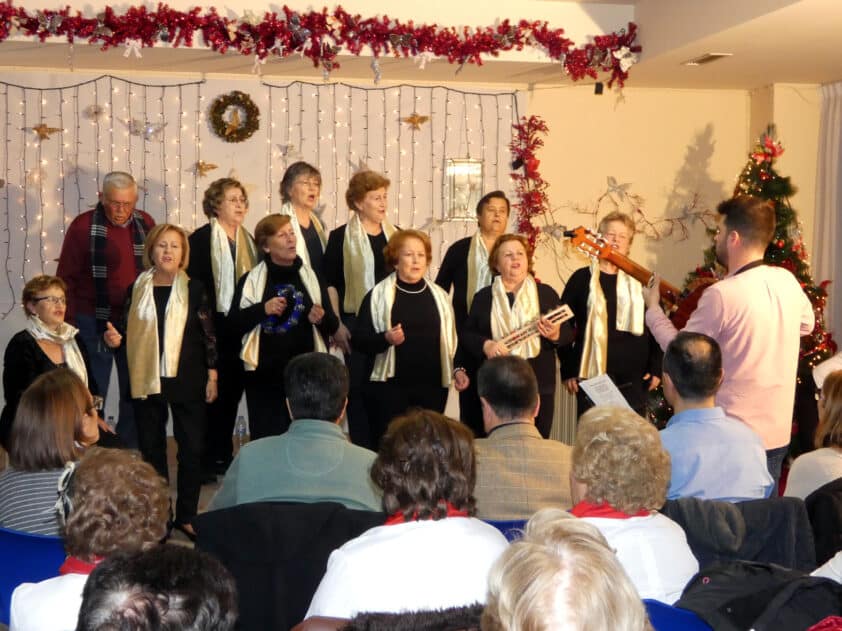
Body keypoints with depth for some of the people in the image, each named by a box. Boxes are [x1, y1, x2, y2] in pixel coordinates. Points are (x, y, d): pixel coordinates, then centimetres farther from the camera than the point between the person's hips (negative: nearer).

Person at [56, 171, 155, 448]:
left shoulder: (145, 224, 4)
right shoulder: (84, 226, -8)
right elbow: (66, 278, -7)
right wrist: (68, 324, -10)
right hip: (94, 323, -4)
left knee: (134, 394, 12)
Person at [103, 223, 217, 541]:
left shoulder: (194, 289, -2)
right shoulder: (137, 289, 4)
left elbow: (209, 334, 0)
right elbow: (130, 333, 12)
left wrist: (212, 376, -2)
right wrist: (114, 339, -9)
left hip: (187, 381, -2)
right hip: (147, 381, 2)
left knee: (191, 448, 2)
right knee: (151, 449, 8)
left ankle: (186, 515, 13)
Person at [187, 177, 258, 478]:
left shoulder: (247, 240, 14)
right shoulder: (201, 239, -7)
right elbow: (194, 285, -12)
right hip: (215, 328, -6)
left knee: (233, 390, 10)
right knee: (213, 390, -3)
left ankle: (224, 453, 20)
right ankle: (208, 457, 6)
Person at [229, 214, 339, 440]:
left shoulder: (310, 276, 10)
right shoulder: (251, 280, 2)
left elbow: (333, 326, 12)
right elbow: (234, 324, -2)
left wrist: (321, 318, -9)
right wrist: (262, 309, -15)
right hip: (265, 376, -2)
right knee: (266, 438, -1)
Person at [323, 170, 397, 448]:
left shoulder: (395, 235, 11)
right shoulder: (341, 237, 0)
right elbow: (330, 283, 0)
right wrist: (337, 324, -7)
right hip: (357, 322, -3)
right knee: (359, 387, 1)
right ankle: (362, 452, 9)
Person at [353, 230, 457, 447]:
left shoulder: (439, 296, 13)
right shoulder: (377, 295, -1)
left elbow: (450, 338, 20)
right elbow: (359, 340, -3)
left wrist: (458, 368, 6)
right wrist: (385, 339, -20)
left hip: (432, 387, 3)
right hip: (390, 386, -3)